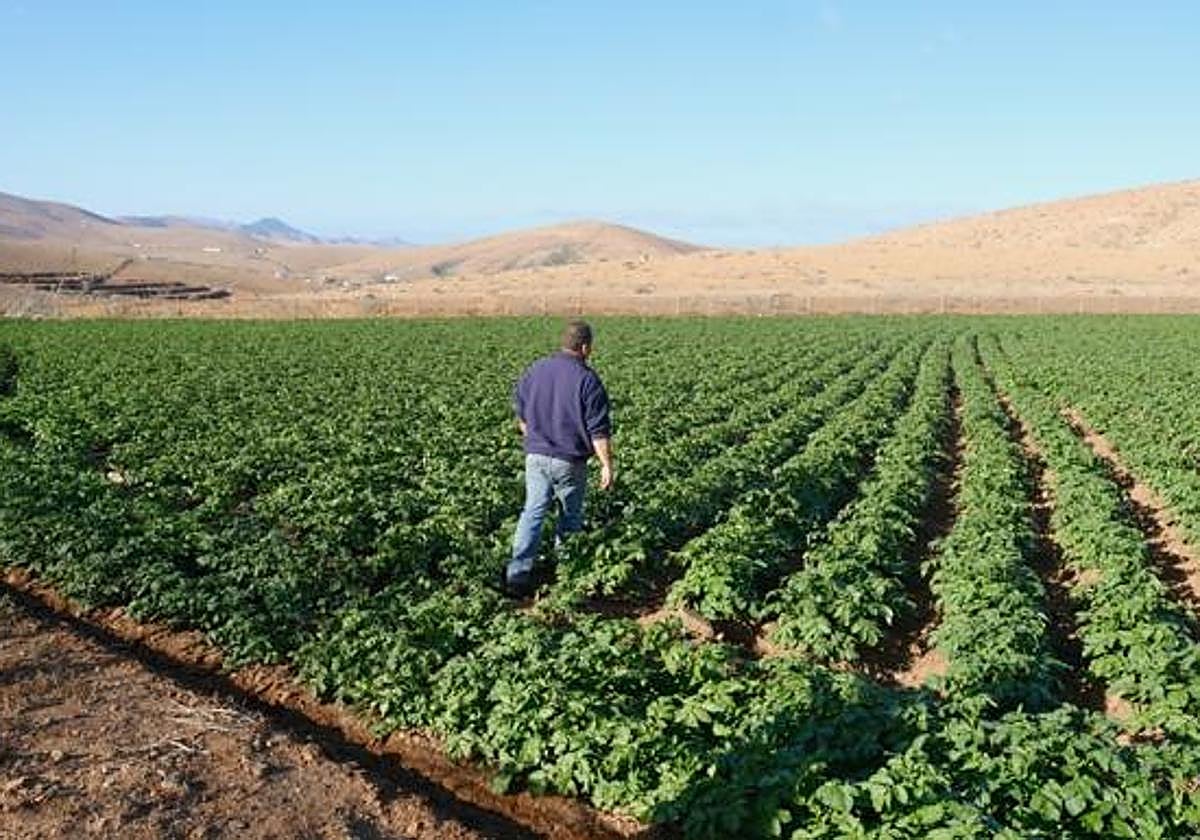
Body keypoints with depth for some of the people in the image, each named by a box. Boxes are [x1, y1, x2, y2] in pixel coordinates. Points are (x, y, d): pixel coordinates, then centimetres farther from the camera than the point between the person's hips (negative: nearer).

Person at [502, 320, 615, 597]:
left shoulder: (535, 370, 4)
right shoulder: (587, 380, -13)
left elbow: (520, 414, 14)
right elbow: (599, 431, -13)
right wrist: (607, 465, -6)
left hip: (536, 456, 4)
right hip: (568, 461, -4)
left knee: (533, 511, 7)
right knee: (570, 515, 15)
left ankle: (517, 572, -4)